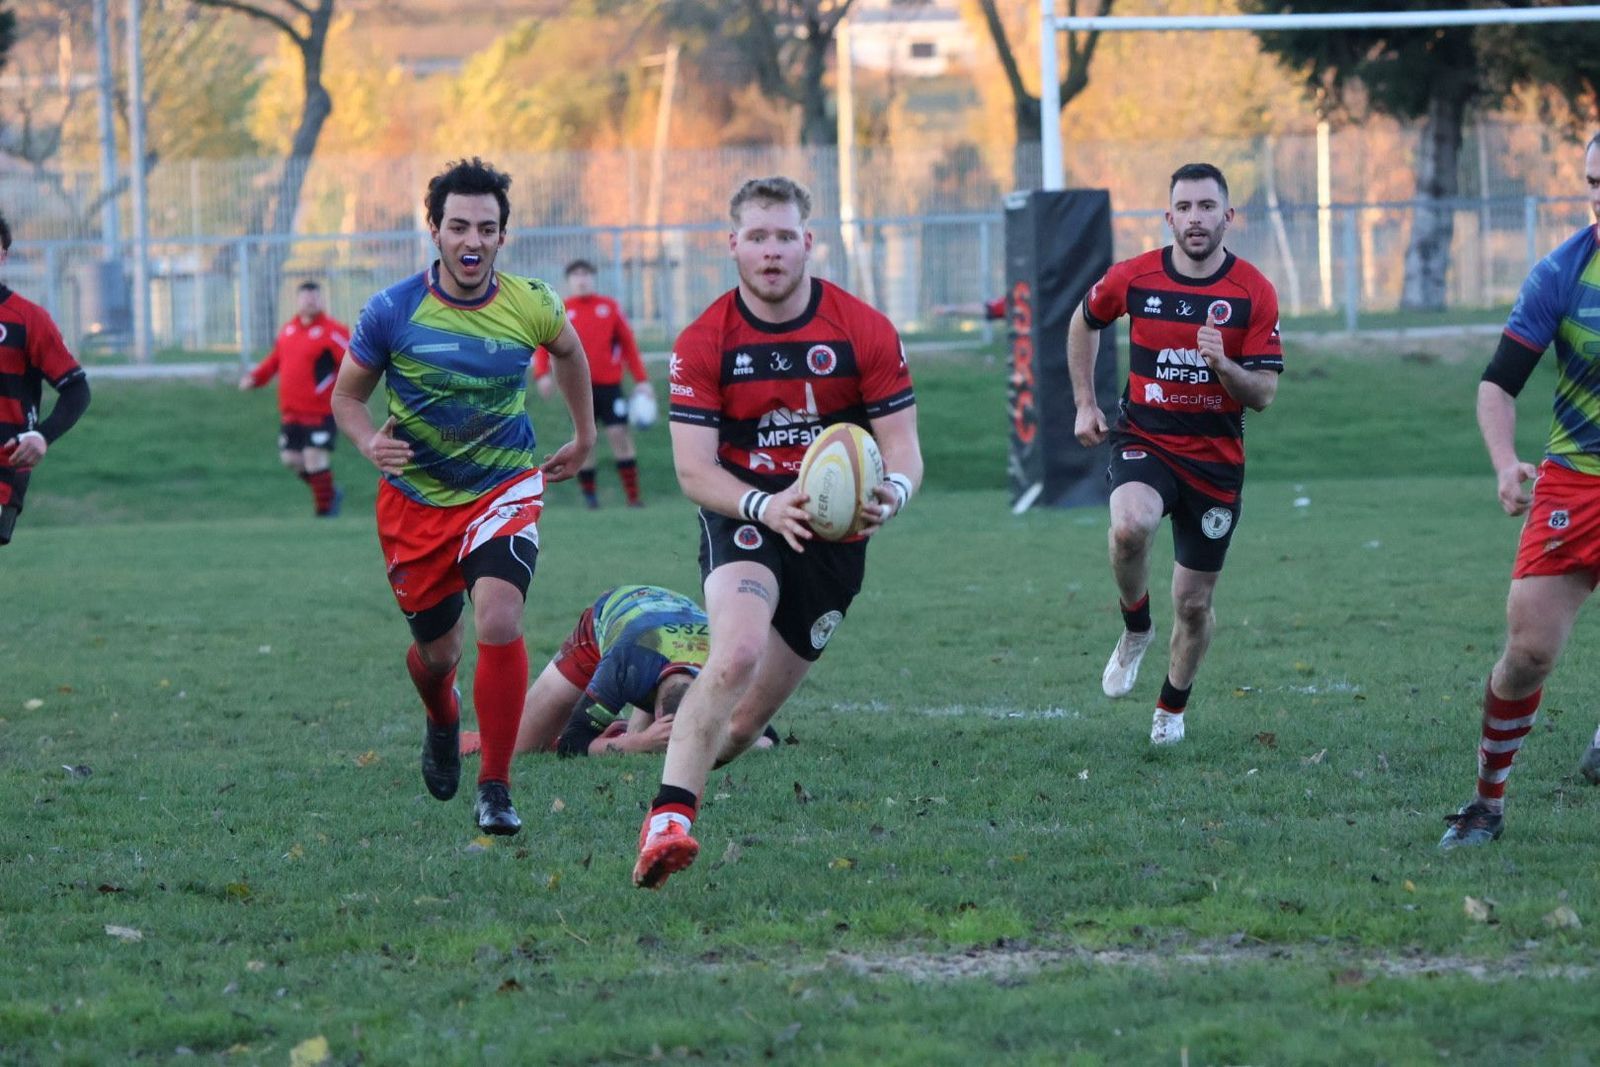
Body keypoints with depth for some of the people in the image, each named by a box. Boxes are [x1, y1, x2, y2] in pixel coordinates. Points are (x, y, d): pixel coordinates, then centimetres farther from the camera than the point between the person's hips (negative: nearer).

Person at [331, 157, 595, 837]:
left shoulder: (531, 306, -7)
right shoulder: (392, 312, -12)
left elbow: (569, 352, 17)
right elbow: (347, 396, 0)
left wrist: (585, 436, 23)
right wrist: (370, 443, -20)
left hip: (505, 489, -1)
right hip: (416, 497, 1)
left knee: (499, 622, -24)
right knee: (436, 650, 12)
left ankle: (495, 789, -13)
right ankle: (442, 723, 51)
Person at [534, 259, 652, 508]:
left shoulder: (610, 307, 8)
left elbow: (628, 343, 9)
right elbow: (542, 344, 4)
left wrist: (641, 380, 5)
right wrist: (542, 373, -13)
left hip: (609, 383, 0)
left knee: (619, 434, -5)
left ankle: (633, 494, -2)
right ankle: (588, 494, 9)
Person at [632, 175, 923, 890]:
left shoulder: (865, 332, -7)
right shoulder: (703, 344, -9)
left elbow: (902, 447, -6)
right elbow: (693, 468, -13)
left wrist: (892, 493, -31)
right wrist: (765, 507, -32)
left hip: (834, 532, 2)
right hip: (742, 517, -2)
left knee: (745, 724, 5)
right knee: (737, 651, -32)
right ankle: (668, 820, -38)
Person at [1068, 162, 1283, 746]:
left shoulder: (1255, 293, -8)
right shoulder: (1133, 277, -5)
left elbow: (1264, 393, -7)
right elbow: (1084, 322, 16)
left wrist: (1223, 365, -27)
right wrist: (1086, 403, 11)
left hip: (1216, 458, 1)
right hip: (1144, 441, 0)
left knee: (1194, 603, 7)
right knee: (1129, 526, -34)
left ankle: (1172, 707, 34)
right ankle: (1135, 630, -4)